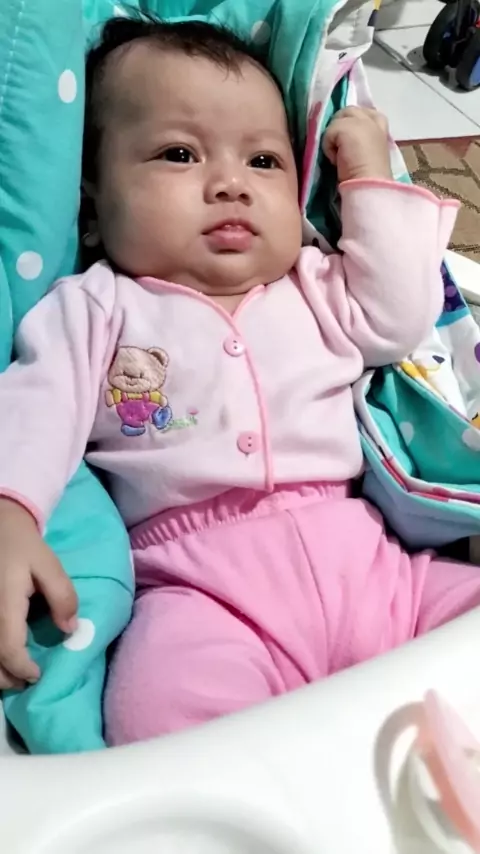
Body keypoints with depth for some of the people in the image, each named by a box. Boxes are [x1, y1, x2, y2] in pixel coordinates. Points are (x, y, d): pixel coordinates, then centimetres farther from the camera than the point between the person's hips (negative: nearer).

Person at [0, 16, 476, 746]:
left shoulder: (312, 287, 23)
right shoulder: (94, 310, 10)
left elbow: (398, 319, 12)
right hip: (200, 588, -4)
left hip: (362, 557, 5)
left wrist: (372, 182, 16)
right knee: (162, 703, -32)